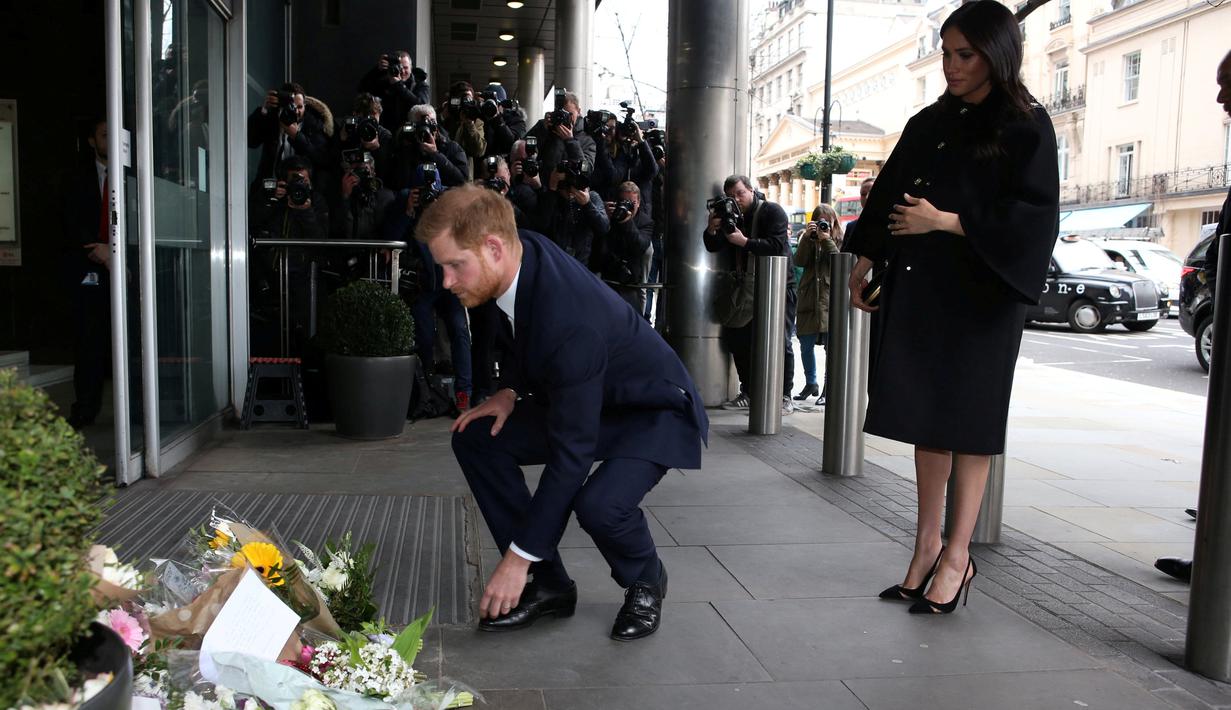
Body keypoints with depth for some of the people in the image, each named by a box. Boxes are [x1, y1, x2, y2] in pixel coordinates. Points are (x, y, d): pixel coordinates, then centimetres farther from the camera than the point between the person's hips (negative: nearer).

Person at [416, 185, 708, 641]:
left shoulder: (570, 320, -38)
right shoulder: (523, 252, -14)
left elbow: (570, 453, -33)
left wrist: (519, 556, -27)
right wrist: (513, 390, -5)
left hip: (655, 410, -8)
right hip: (584, 398, 9)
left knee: (598, 504, -34)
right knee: (475, 438, -5)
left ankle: (645, 580, 3)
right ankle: (549, 585, 3)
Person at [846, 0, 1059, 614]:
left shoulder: (1026, 126, -4)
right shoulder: (929, 124, 13)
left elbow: (1033, 217, -11)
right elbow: (888, 195, 15)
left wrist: (945, 222, -15)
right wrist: (864, 264, 10)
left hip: (980, 294, -5)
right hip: (920, 288, 5)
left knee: (965, 420, -1)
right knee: (926, 415, 7)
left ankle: (957, 556, 8)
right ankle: (928, 543, 16)